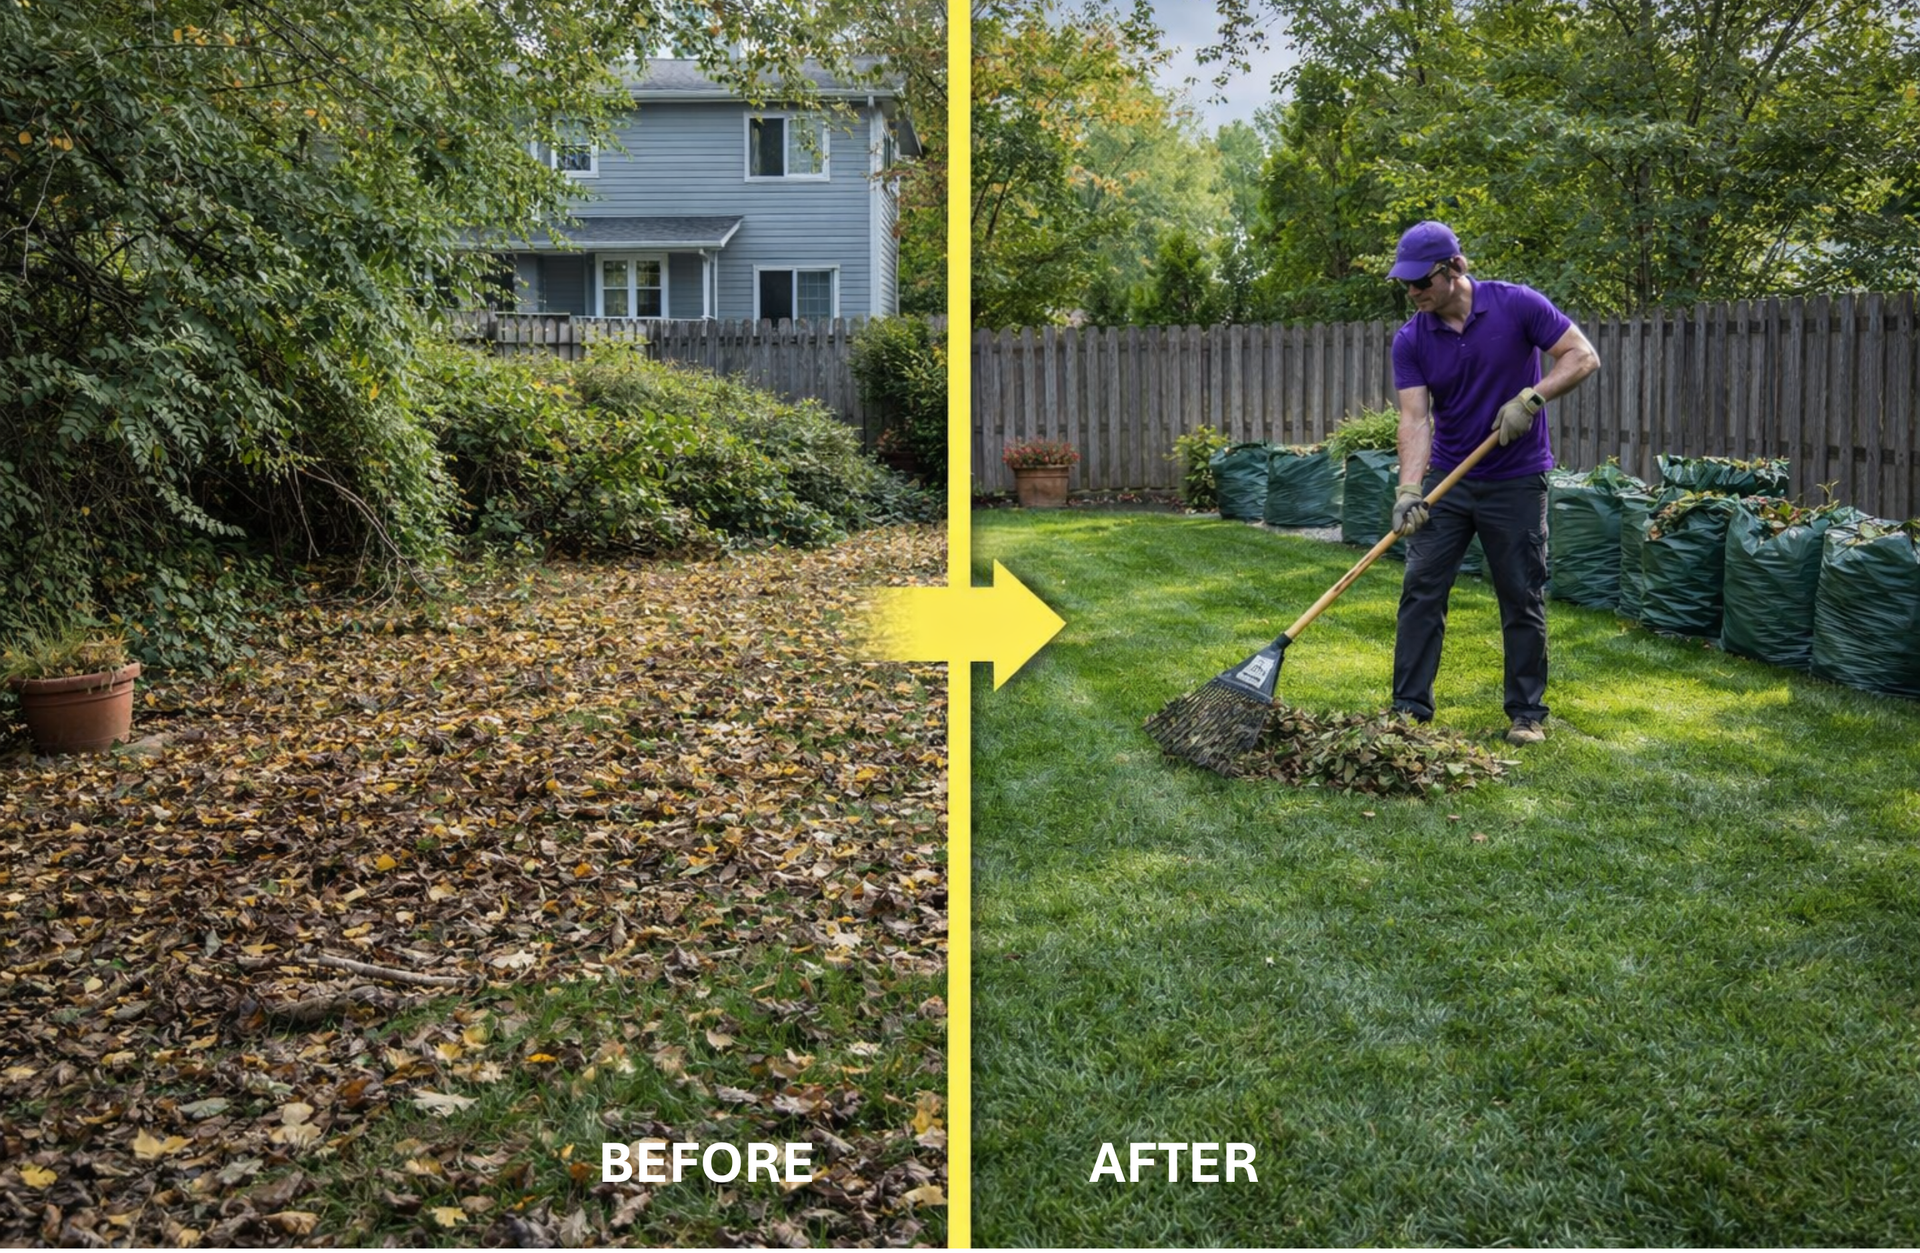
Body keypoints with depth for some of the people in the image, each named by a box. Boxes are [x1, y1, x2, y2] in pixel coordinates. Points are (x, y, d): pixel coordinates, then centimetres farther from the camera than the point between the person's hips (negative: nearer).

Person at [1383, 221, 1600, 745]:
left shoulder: (1516, 305, -12)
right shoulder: (1410, 341, -6)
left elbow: (1583, 356, -9)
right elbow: (1415, 418, -14)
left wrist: (1530, 397, -23)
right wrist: (1408, 490, -27)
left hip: (1516, 481, -2)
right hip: (1447, 480, 3)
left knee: (1523, 600, 4)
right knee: (1421, 591, -1)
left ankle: (1528, 712, 16)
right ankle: (1410, 709, 6)